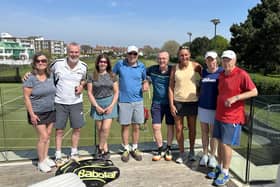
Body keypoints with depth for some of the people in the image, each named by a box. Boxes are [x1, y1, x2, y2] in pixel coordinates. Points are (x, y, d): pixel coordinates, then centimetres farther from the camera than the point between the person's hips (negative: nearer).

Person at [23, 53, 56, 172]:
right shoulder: (30, 78, -15)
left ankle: (45, 157, 30)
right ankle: (41, 162, 15)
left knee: (48, 135, 13)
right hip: (38, 113, -5)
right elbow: (26, 97, -14)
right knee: (43, 137, -3)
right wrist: (32, 114, -16)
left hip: (51, 111, 5)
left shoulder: (50, 76, 1)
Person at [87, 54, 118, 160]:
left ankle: (100, 148, 10)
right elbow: (89, 93, 1)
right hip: (97, 104, 1)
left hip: (109, 103, 0)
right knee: (100, 130, 5)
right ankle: (105, 150, 19)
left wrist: (112, 105, -7)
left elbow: (116, 92, 5)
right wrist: (96, 106, -7)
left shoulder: (112, 76, 6)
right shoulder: (92, 76, 4)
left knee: (105, 128, -10)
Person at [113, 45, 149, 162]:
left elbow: (144, 79, 18)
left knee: (136, 126, 8)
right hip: (124, 101, -1)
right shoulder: (120, 64, -1)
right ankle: (126, 150, 23)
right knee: (125, 126, 7)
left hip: (138, 100, 2)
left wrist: (145, 84, -4)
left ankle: (135, 149, 26)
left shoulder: (141, 66, 4)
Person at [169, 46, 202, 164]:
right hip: (178, 102, 1)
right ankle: (182, 153, 25)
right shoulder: (175, 68, 0)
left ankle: (191, 152, 32)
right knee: (179, 129, 7)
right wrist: (171, 104, -4)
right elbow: (171, 87, 1)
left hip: (193, 102, 0)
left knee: (192, 128, 13)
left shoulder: (196, 66, -3)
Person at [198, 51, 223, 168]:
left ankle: (212, 156, 23)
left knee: (213, 133, 7)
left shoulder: (222, 72, -6)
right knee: (204, 132, 11)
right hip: (203, 106, 3)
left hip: (215, 107, -3)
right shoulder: (203, 72, 4)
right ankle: (205, 155, 25)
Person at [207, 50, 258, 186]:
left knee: (226, 144, 0)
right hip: (219, 115, 6)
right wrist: (218, 110, 11)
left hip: (232, 117, -6)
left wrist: (235, 98, -23)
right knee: (219, 142, 14)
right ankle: (219, 167, 30)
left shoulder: (242, 74, -12)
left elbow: (254, 92, -13)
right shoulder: (221, 75, 8)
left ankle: (225, 173, 16)